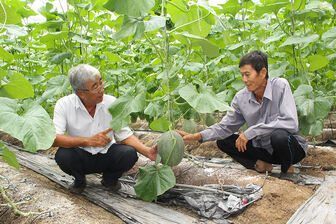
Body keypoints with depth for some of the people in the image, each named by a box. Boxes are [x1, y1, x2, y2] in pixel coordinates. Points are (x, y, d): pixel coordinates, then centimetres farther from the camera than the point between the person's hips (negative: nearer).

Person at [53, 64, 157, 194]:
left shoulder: (112, 103, -11)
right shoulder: (64, 104, -15)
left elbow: (125, 135, -8)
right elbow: (54, 138, -25)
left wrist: (148, 152, -22)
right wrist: (89, 141, -36)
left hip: (106, 154, 1)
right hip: (80, 157, -1)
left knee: (129, 154, -27)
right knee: (63, 155, -32)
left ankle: (109, 178, 7)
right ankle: (80, 179, 4)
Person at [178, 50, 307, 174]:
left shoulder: (280, 86, -19)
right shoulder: (241, 98, -6)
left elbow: (290, 123, -30)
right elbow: (225, 126, 0)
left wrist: (251, 132, -30)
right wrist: (196, 137, -15)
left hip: (293, 147, -4)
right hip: (263, 149, 4)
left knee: (279, 135, -36)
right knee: (223, 141, -5)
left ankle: (287, 171, -7)